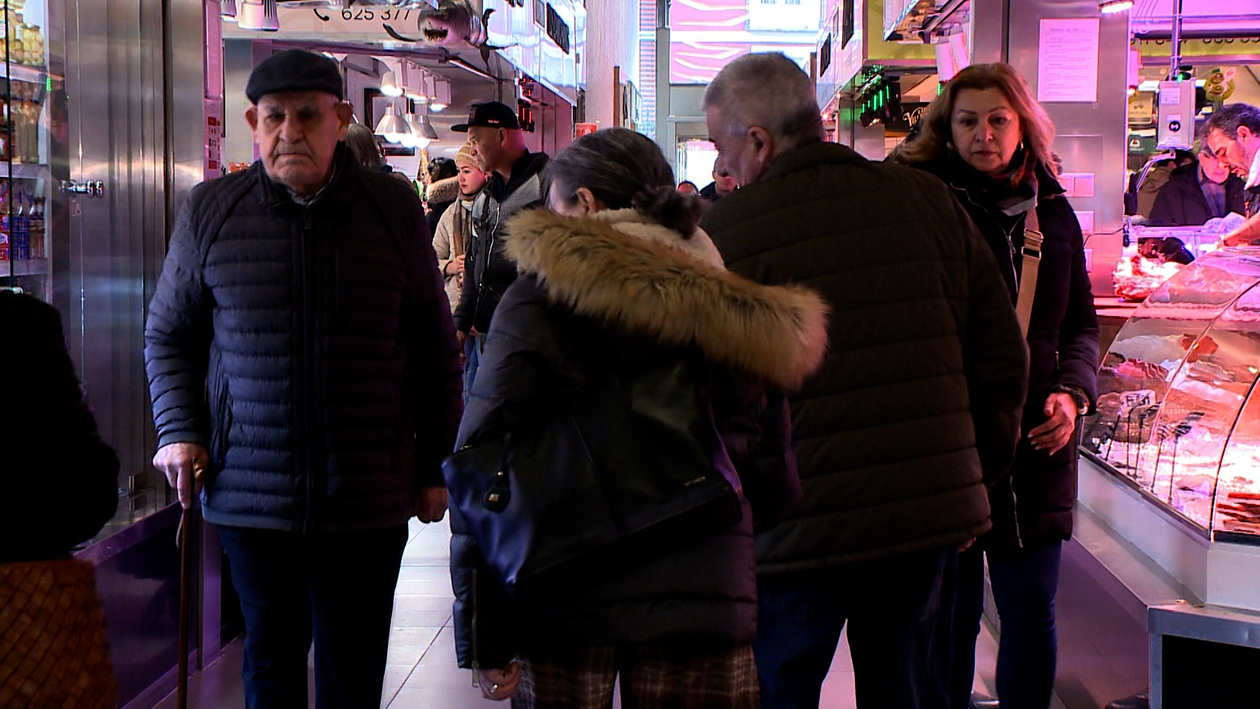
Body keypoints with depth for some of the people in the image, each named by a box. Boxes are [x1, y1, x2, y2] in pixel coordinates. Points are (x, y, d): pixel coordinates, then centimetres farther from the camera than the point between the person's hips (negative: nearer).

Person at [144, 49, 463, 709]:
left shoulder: (395, 209, 0)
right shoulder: (209, 210, 2)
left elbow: (434, 348, 8)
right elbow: (168, 334, 13)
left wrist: (435, 466, 8)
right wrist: (177, 430, -1)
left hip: (369, 501, 0)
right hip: (250, 493, 1)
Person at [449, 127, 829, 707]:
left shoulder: (544, 295, -1)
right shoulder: (746, 321, 9)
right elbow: (775, 489, 13)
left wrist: (482, 638, -4)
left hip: (566, 598, -2)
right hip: (705, 602, 3)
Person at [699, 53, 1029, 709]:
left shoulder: (722, 234, -11)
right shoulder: (930, 203, 5)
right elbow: (1002, 359, 8)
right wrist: (977, 476, 19)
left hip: (799, 529, -5)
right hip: (931, 514, 5)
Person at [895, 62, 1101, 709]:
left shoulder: (1051, 211, 10)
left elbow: (1081, 323, 17)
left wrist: (1073, 392, 1)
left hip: (1034, 444, 4)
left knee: (1030, 611, 6)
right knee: (951, 612, 4)